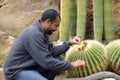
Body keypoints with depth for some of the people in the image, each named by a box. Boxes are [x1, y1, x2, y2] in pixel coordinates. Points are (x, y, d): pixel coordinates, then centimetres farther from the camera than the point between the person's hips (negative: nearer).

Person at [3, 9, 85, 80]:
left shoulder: (42, 31, 4)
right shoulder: (34, 34, -26)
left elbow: (52, 50, 10)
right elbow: (47, 62, -26)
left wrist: (69, 43, 2)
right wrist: (71, 65, -18)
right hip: (16, 72, -10)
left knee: (57, 59, 6)